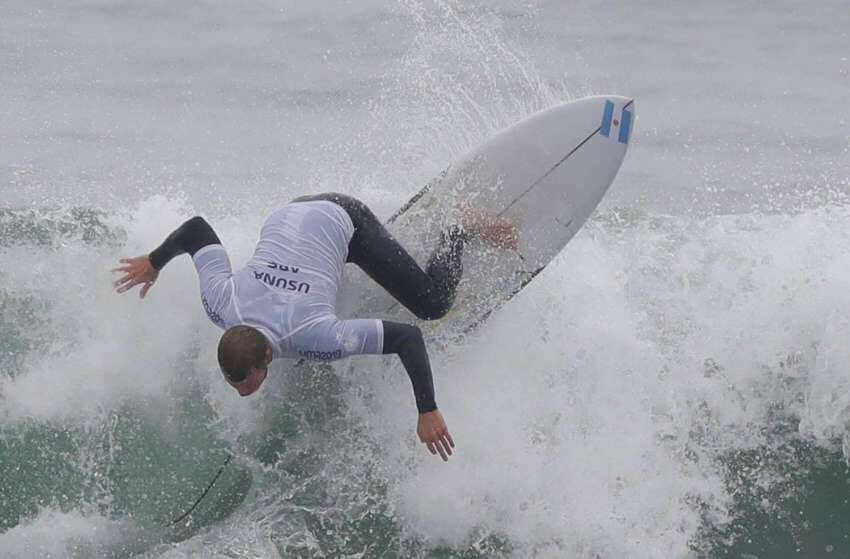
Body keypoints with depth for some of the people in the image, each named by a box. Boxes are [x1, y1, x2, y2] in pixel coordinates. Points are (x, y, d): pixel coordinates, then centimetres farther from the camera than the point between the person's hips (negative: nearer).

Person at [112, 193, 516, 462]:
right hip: (287, 216, 5)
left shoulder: (315, 336, -39)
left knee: (433, 305, -7)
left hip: (340, 220, -5)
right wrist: (153, 262, 3)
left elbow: (408, 337, -37)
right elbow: (197, 227, -16)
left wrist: (428, 412, -38)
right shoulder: (220, 305, -29)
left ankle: (461, 232, 22)